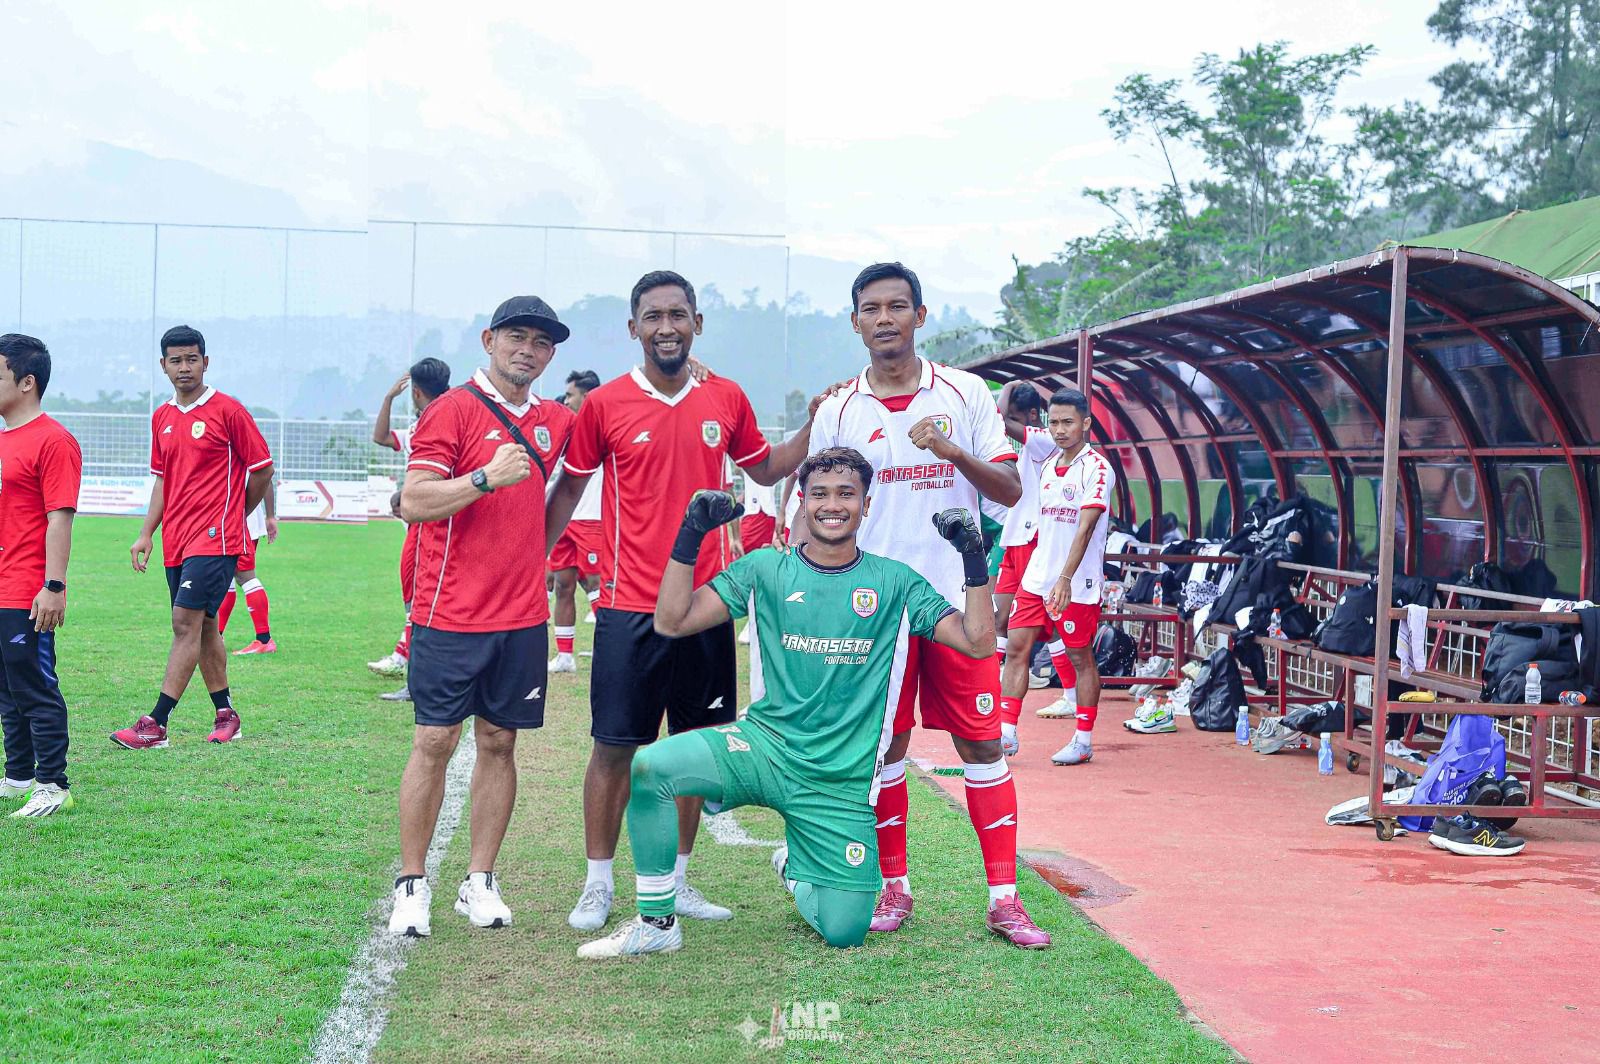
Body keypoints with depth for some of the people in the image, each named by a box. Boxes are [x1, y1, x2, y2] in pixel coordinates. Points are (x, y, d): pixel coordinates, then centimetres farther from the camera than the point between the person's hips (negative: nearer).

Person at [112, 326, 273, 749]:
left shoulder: (228, 410, -7)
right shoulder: (161, 417, 13)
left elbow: (262, 469, -2)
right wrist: (147, 534, 11)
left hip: (215, 538, -7)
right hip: (176, 540, 7)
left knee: (187, 622, -13)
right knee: (202, 627, 11)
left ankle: (156, 724, -15)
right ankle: (225, 715, 22)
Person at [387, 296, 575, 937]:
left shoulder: (555, 422, 11)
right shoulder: (453, 410, -6)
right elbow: (413, 503, -15)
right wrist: (488, 475, -25)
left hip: (523, 618, 5)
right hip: (450, 615, -5)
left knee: (500, 741, 7)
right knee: (434, 742, -2)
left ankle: (480, 882, 15)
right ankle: (412, 884, 7)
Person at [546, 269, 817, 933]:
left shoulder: (727, 400, 5)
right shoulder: (604, 405, -3)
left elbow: (766, 469, 19)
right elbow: (570, 487, 8)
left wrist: (816, 427, 5)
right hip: (629, 608, -3)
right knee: (615, 749, 2)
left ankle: (676, 880, 23)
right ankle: (598, 884, 16)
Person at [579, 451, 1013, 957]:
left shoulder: (894, 582, 3)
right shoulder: (765, 569, 3)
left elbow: (978, 643, -2)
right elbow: (672, 621, -2)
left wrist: (974, 557, -13)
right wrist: (690, 534, -12)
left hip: (841, 781, 0)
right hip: (763, 745, 0)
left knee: (844, 933, -5)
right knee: (648, 766, -27)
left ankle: (796, 863, 32)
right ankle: (657, 923, -8)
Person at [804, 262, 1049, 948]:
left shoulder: (966, 395, 3)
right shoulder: (837, 413, 5)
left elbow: (1009, 491, 0)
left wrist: (952, 451, -17)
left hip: (957, 599, -1)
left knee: (981, 744, 0)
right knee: (884, 746, 7)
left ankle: (1004, 898, 5)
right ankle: (893, 887, 21)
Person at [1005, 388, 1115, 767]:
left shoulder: (1097, 468, -12)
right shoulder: (1049, 465, 11)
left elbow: (1085, 527, -22)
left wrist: (1065, 578, -31)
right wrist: (1042, 571, 18)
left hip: (1077, 583, -7)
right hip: (1037, 577, 7)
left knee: (1081, 657, 3)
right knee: (1016, 648, 0)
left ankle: (1083, 742, 12)